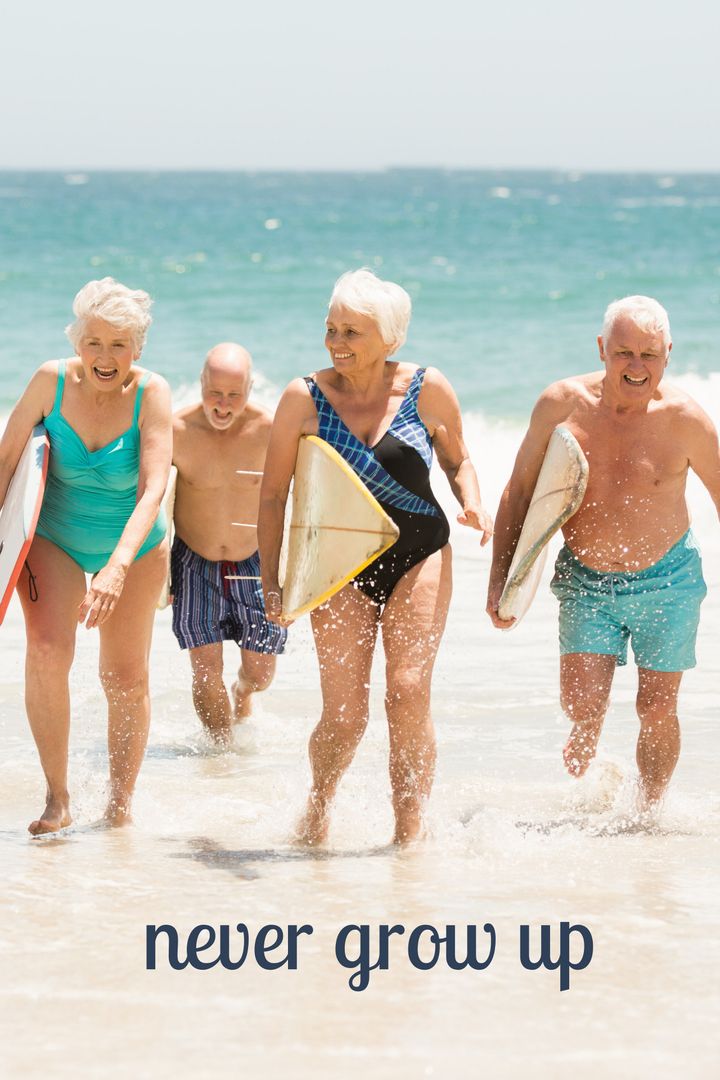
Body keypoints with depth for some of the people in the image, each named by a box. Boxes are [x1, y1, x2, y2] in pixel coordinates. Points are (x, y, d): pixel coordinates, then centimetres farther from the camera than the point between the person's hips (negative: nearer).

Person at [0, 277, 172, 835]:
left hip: (134, 547, 0)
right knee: (47, 652, -22)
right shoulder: (52, 381, -20)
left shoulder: (151, 393, -24)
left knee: (126, 677, 6)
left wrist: (118, 567, -44)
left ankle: (121, 801, 25)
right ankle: (57, 797, -13)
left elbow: (153, 489, -32)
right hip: (54, 539, 0)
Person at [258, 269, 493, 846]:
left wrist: (473, 504, -7)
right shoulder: (305, 398, -6)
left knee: (409, 693, -12)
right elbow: (273, 495, 1)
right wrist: (272, 582, -4)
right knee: (344, 714, -5)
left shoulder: (427, 389, -4)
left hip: (418, 557, 0)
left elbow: (457, 458, 14)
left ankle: (410, 828, 2)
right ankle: (319, 805, 26)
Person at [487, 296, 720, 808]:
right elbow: (519, 491, 1)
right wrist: (500, 578, -2)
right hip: (586, 583, 1)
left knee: (657, 709, 3)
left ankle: (650, 808, 27)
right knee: (581, 705, -5)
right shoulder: (563, 404, -11)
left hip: (667, 582, -1)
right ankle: (586, 748, 31)